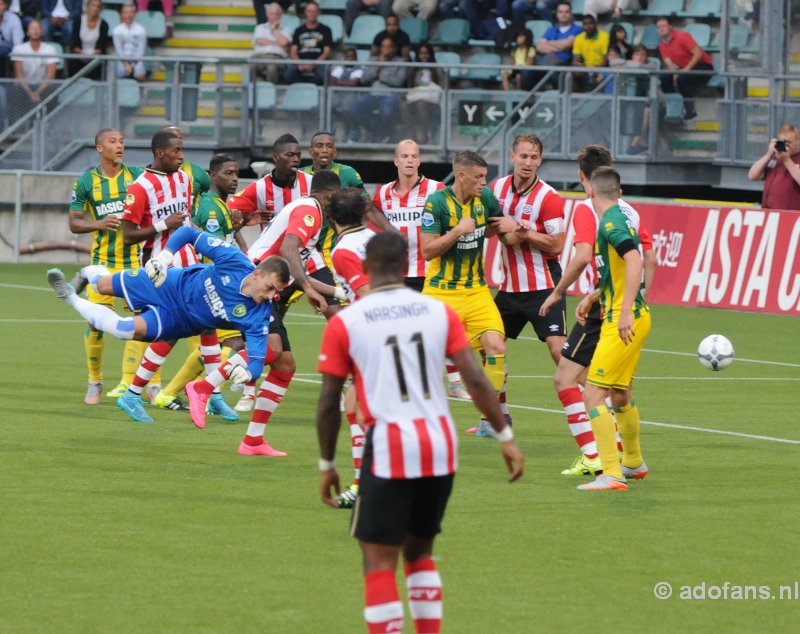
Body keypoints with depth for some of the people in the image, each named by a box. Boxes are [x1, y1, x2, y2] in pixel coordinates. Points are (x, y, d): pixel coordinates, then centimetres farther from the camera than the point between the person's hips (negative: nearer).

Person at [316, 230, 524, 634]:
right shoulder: (439, 312, 5)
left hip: (389, 450, -4)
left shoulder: (344, 323, -2)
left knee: (379, 562, 1)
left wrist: (326, 464, 10)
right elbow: (475, 380, 1)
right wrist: (506, 438, 8)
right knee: (419, 552, 21)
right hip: (441, 448, 4)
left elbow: (328, 403, 0)